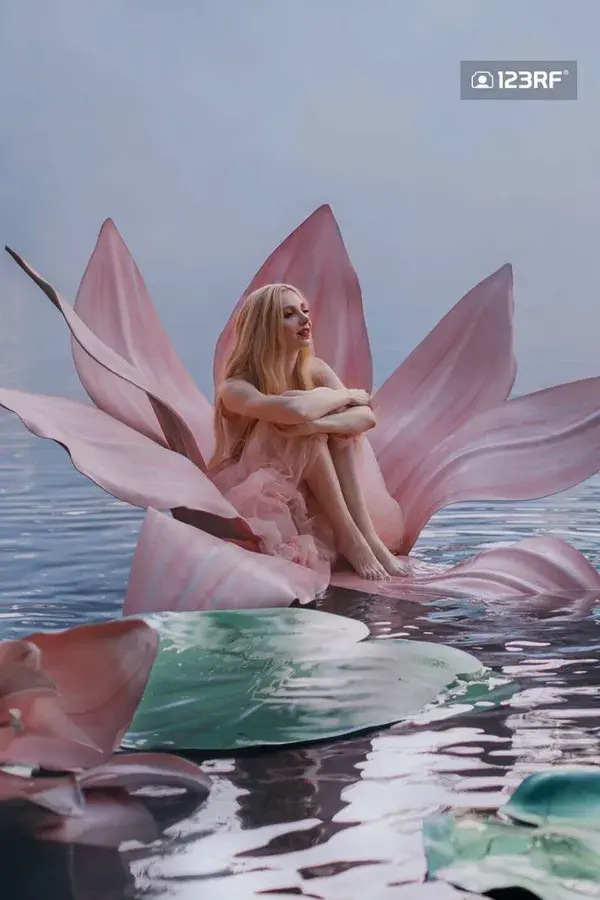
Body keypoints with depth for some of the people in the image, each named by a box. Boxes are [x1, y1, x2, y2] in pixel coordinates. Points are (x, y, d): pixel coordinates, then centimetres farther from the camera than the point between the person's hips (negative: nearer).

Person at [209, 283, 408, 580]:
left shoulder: (315, 370, -5)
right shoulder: (236, 388, -22)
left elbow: (366, 416, -21)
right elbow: (296, 410, -42)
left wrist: (313, 423, -40)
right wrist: (346, 395, -22)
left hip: (309, 493, 5)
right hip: (254, 497, -5)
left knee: (343, 425, -20)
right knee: (309, 430, -28)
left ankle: (367, 534, -28)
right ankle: (348, 536, -28)